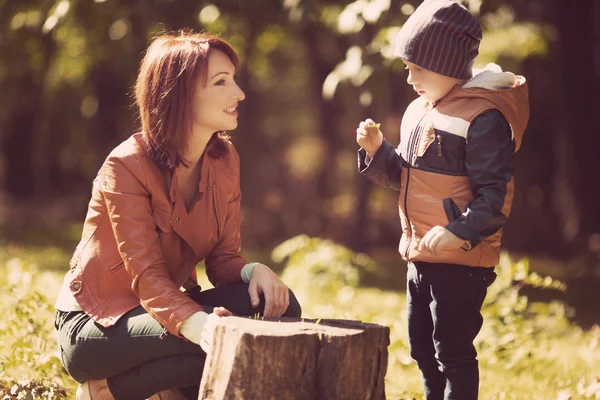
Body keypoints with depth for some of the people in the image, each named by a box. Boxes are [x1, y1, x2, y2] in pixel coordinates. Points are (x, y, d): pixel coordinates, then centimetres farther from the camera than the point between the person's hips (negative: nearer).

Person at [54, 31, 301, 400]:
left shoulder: (224, 161, 0)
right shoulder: (127, 167, -20)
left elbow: (222, 258, 0)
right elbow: (145, 276, -26)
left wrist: (255, 271, -26)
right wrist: (197, 324, -46)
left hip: (167, 306, 7)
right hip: (95, 326, -7)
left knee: (278, 307, -17)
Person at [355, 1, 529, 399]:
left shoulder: (482, 117, -17)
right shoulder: (420, 111, 10)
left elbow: (497, 194, -19)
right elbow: (403, 175, 19)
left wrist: (460, 231, -30)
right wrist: (377, 150, 1)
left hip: (461, 261, -9)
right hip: (420, 254, 9)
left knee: (453, 351, -4)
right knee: (423, 347, 18)